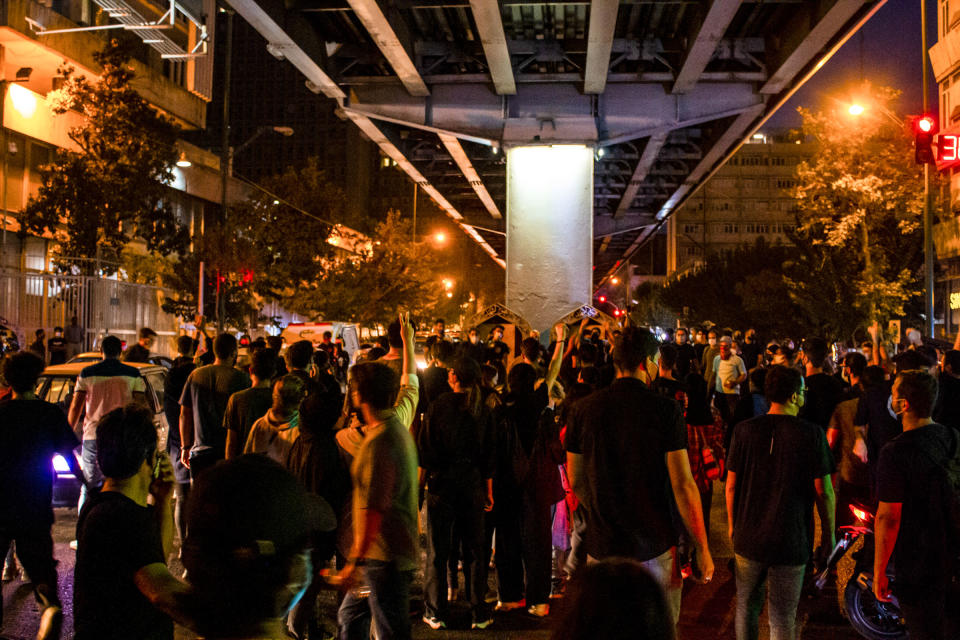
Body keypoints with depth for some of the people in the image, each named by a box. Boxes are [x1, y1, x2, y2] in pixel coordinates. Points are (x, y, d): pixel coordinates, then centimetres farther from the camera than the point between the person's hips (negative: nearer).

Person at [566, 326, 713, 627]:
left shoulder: (583, 409, -1)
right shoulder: (666, 410, -10)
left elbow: (576, 481, 7)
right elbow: (683, 485, -11)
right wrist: (702, 549, -3)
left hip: (603, 545, 3)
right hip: (655, 545, -2)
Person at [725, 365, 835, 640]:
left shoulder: (744, 430, -4)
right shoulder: (811, 434, -11)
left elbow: (732, 485, 1)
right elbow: (824, 491, -8)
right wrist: (828, 534, 5)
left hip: (748, 538, 3)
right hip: (791, 542, -2)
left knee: (747, 607, 20)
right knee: (783, 617, 8)